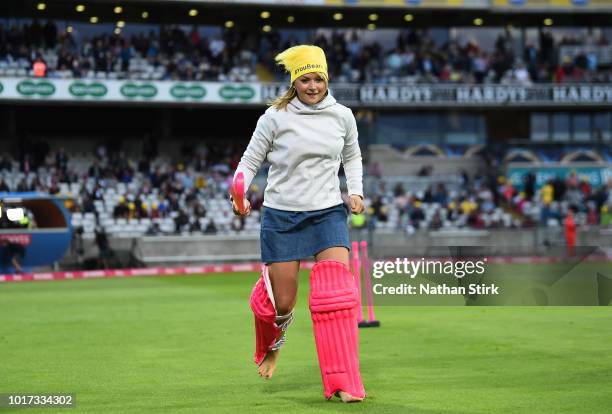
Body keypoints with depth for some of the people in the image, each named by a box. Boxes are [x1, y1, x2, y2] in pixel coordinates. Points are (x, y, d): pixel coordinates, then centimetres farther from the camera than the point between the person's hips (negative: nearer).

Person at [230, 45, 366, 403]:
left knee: (337, 293, -16)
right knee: (282, 303, 1)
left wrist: (356, 191, 4)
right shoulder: (275, 117, -6)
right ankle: (272, 343, 40)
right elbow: (250, 161, 1)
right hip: (282, 215, -1)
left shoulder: (343, 116, 2)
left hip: (329, 212, 2)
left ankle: (343, 383, -9)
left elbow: (352, 157, 20)